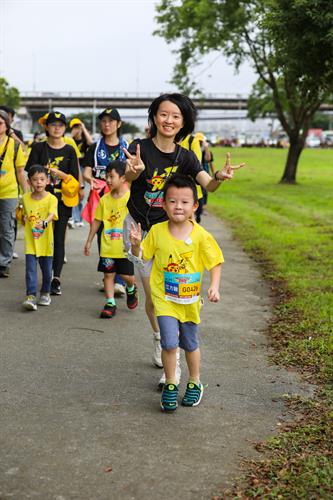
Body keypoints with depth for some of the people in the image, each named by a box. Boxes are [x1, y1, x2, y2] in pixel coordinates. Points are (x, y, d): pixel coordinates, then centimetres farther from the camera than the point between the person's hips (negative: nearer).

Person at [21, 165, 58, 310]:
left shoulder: (51, 199, -9)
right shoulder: (25, 198, 2)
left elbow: (52, 215, -27)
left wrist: (44, 222, -43)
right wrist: (24, 219, 3)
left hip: (45, 241, -1)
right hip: (30, 241, 1)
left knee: (47, 269, 12)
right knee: (30, 269, -7)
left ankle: (45, 293, 33)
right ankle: (31, 296, -9)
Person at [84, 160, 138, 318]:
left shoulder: (130, 197, -9)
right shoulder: (104, 199, 4)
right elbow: (97, 221, 10)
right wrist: (89, 241, 12)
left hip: (125, 246, -3)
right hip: (107, 246, 3)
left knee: (127, 275, 1)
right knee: (108, 274, 6)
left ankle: (131, 289, 34)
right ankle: (110, 303, 15)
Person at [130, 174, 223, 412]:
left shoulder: (201, 236, -13)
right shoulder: (157, 231, -9)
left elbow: (215, 263, -6)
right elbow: (141, 256, 3)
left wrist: (215, 287, -19)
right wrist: (136, 244, -18)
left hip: (190, 300, 1)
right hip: (164, 298, 0)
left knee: (190, 344, 17)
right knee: (170, 342, -13)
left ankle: (194, 383, 40)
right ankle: (170, 384, 10)